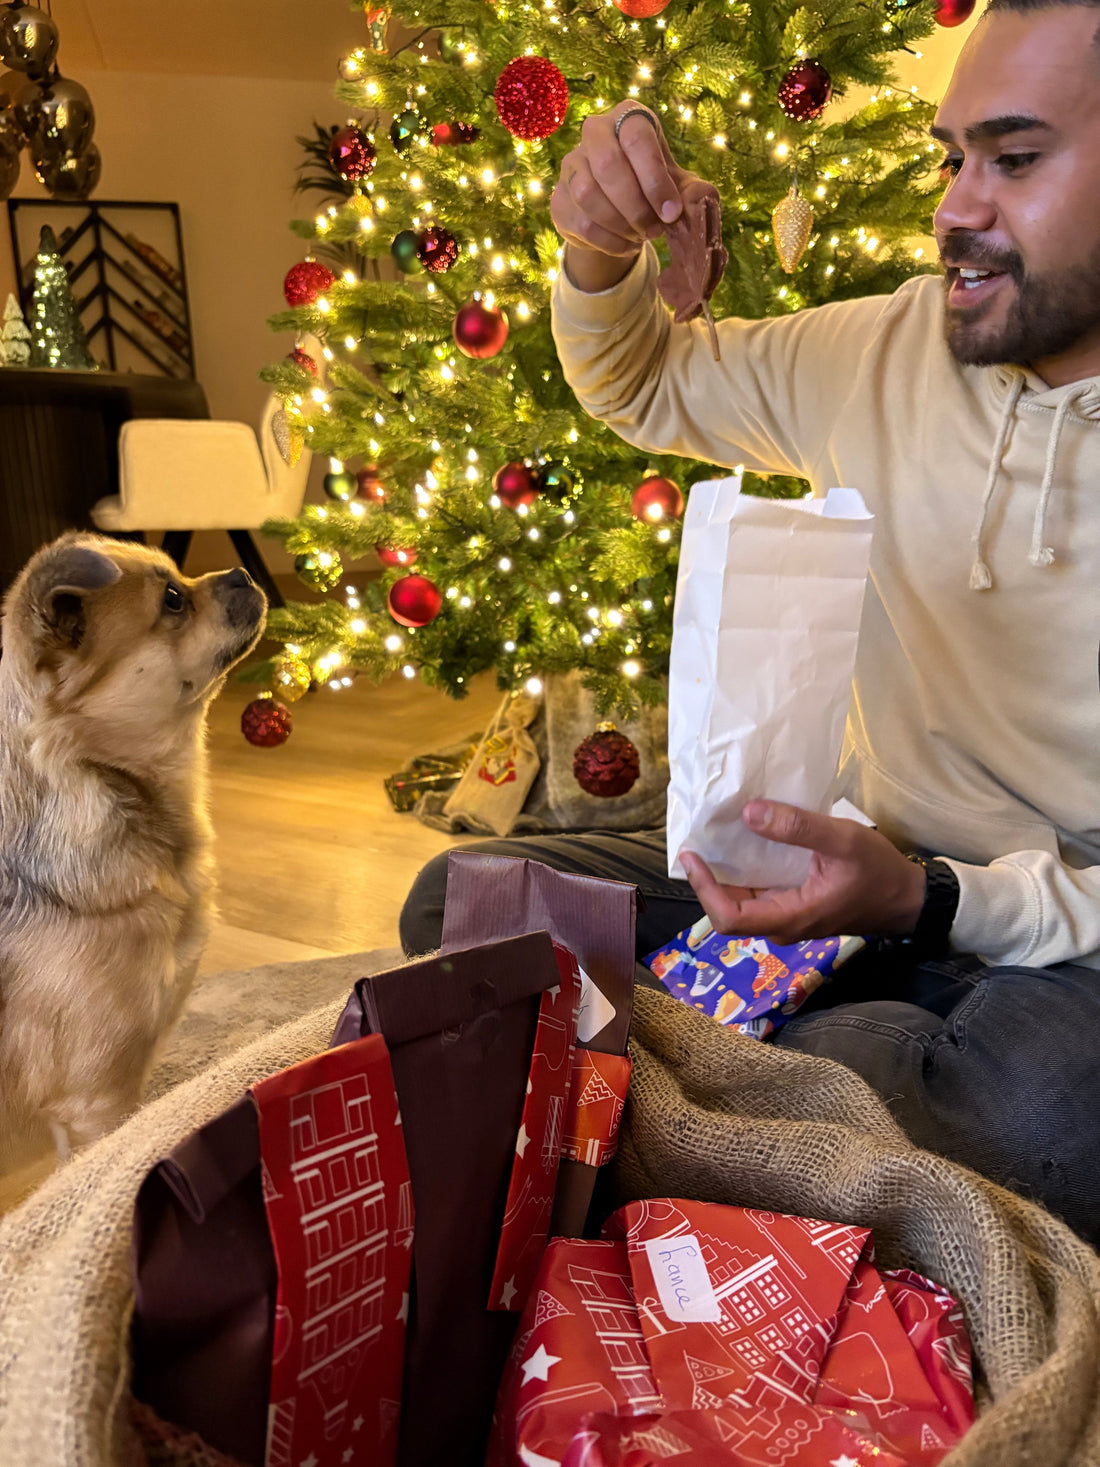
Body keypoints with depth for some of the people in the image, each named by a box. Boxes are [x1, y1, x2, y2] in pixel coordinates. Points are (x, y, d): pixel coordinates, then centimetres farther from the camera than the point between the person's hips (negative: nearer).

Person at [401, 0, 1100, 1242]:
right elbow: (645, 388, 17)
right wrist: (601, 255, -5)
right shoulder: (888, 348, 2)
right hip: (865, 865, 4)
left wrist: (928, 900, -28)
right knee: (461, 904, -10)